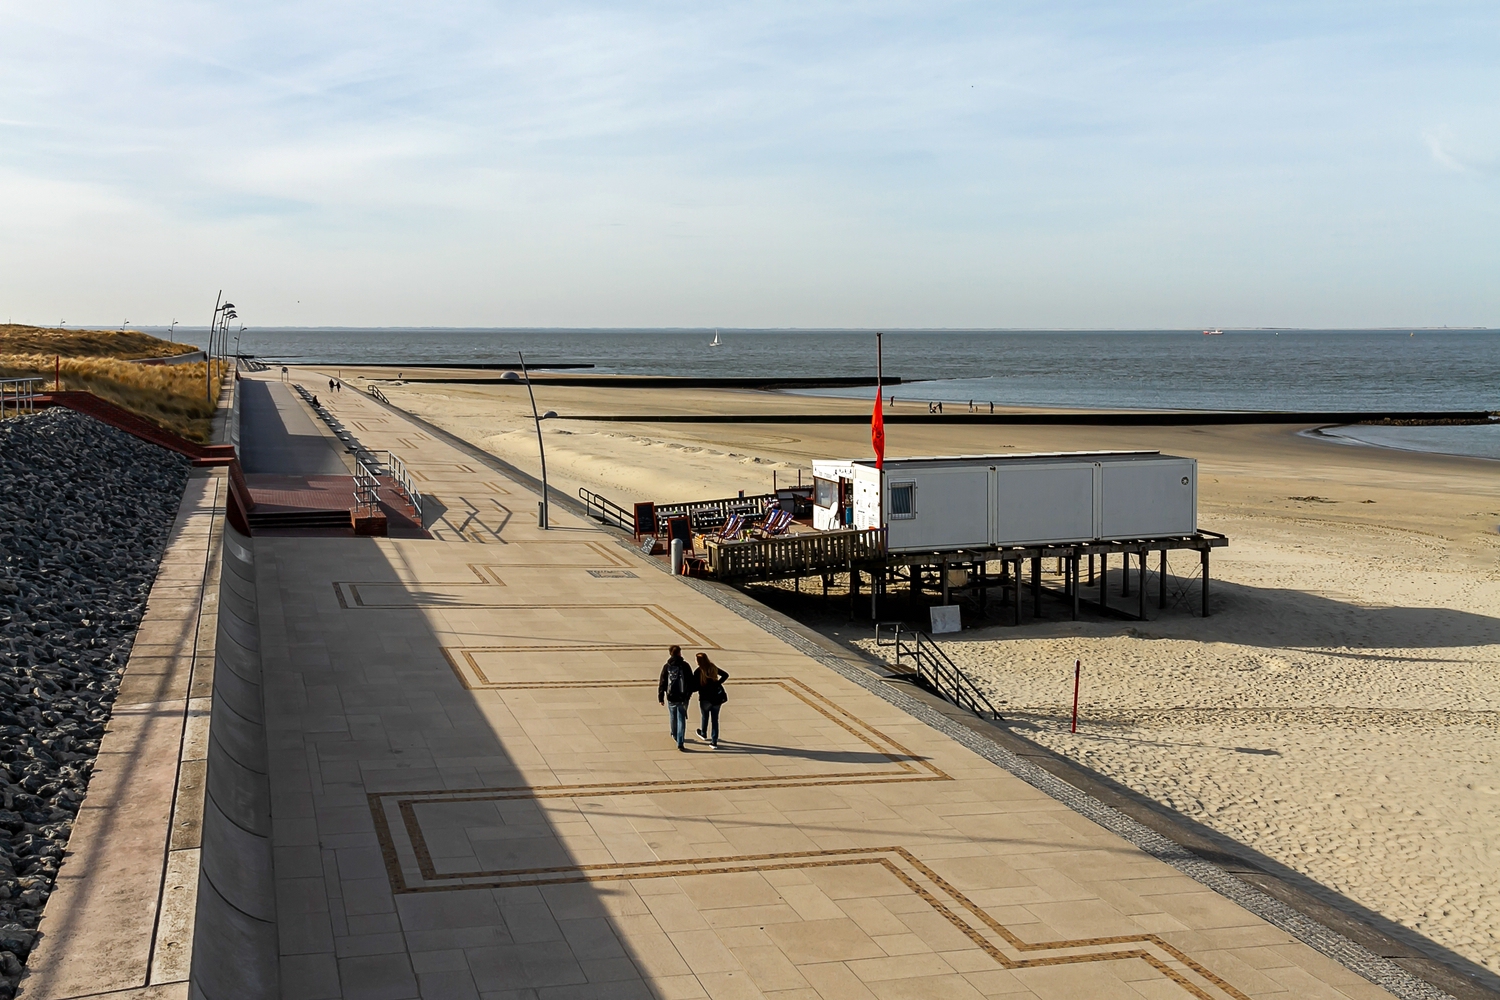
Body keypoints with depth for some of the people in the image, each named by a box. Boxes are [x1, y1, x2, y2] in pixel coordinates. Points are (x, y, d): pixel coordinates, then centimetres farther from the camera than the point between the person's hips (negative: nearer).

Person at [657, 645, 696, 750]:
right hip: (683, 698, -1)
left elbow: (662, 683, -3)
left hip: (671, 698, 1)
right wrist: (689, 693, 15)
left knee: (673, 717, 23)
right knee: (681, 720, 1)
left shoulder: (666, 666, -3)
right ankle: (680, 743, -7)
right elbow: (691, 681, 0)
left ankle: (675, 735, 44)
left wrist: (660, 698, 3)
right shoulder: (685, 666, -5)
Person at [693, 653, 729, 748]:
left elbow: (694, 686, -14)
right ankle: (714, 742, 10)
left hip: (705, 699, -3)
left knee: (705, 717, 24)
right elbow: (725, 675, 14)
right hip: (717, 698, 3)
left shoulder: (698, 672, -13)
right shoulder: (713, 668, 2)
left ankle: (703, 734, 48)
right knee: (715, 720, 9)